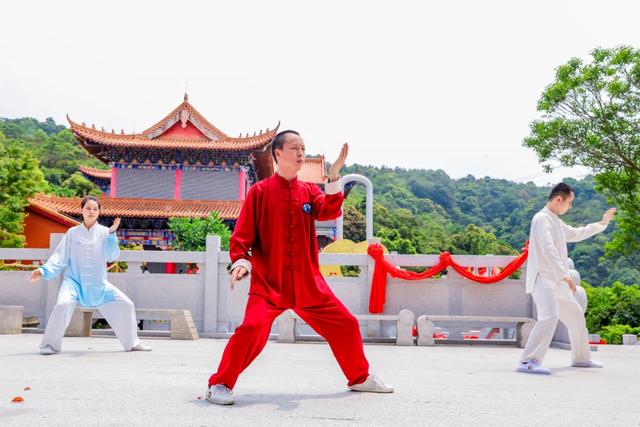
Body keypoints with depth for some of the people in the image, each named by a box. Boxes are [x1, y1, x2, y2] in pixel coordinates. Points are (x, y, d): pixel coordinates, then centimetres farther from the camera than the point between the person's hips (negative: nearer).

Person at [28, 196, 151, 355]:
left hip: (99, 284, 2)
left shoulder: (104, 232, 3)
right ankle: (50, 344, -11)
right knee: (63, 304, -30)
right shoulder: (72, 233, 3)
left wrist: (112, 233, -20)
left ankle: (132, 343, 14)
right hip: (74, 281, -1)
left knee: (126, 305, -5)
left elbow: (111, 256, -9)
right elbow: (60, 258, 1)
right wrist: (43, 271, -13)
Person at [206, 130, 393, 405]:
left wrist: (334, 177, -20)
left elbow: (329, 211, -10)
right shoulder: (260, 191, -1)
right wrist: (240, 262, -19)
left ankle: (360, 378, 32)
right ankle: (219, 385, -5)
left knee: (345, 325, 9)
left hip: (308, 283, 4)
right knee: (253, 327, -25)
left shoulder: (310, 192, 10)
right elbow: (242, 234, -2)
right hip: (268, 282, -4)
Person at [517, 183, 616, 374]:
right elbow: (548, 249, -24)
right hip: (543, 280, -11)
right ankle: (527, 362, -30)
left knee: (576, 315, 21)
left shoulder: (555, 221, 19)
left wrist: (602, 223, 38)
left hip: (556, 282, 11)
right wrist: (565, 275, -30)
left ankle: (581, 358, 38)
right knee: (549, 316, -28)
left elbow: (575, 233, 36)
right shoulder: (542, 218, -12)